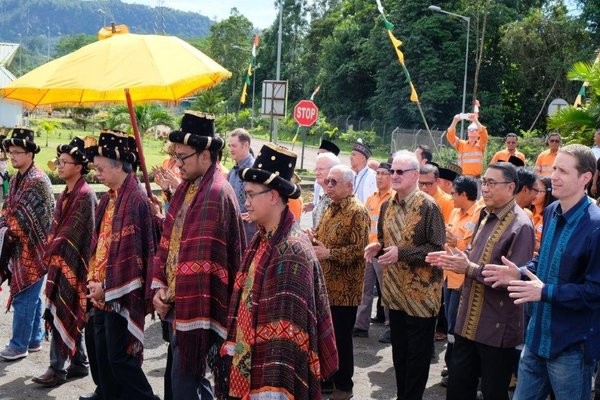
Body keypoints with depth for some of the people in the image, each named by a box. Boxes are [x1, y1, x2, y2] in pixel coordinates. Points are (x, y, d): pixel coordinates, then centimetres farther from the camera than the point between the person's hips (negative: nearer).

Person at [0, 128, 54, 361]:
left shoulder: (38, 180, -15)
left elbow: (24, 213, -20)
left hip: (33, 249, -9)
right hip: (21, 248, 9)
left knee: (23, 297, -3)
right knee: (32, 296, 15)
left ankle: (19, 345, 6)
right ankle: (34, 340, 25)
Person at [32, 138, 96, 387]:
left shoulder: (85, 195, -14)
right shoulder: (65, 194, 13)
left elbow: (72, 232, -17)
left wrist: (51, 253, -11)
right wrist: (51, 253, 10)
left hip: (73, 263, -9)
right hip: (60, 261, 9)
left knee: (62, 313, -5)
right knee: (69, 314, 12)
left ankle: (58, 368, 3)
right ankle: (78, 364, 21)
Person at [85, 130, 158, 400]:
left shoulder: (136, 200, -17)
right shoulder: (109, 199, 11)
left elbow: (131, 251, -20)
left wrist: (108, 285, -15)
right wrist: (93, 278, 7)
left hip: (120, 292, -9)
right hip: (102, 290, 9)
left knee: (120, 357, -1)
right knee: (103, 354, 15)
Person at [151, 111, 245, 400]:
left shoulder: (217, 195, -20)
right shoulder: (186, 189, 10)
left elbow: (201, 260, -21)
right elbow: (168, 240, 12)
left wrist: (178, 297, -11)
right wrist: (160, 286, 1)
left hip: (195, 305, -9)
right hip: (178, 301, 9)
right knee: (181, 374, 19)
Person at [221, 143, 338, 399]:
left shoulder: (291, 249, -21)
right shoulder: (262, 238, 5)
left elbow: (287, 323, -23)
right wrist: (234, 346, 15)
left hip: (271, 368, -8)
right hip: (251, 362, 8)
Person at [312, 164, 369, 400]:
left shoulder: (357, 212, -14)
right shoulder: (331, 208, 14)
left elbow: (358, 250, -20)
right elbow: (320, 236, 23)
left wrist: (329, 253, -23)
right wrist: (311, 239, 2)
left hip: (344, 288, -8)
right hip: (325, 284, 8)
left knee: (341, 337, 2)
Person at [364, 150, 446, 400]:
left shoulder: (428, 206, -14)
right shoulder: (387, 206, 7)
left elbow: (437, 248, -18)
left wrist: (402, 253, -24)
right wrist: (377, 247, -4)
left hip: (421, 292, -7)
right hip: (394, 290, 7)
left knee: (417, 353, 5)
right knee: (398, 350, 17)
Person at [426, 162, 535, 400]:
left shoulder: (521, 226, -18)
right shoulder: (486, 216, 10)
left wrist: (469, 268, -25)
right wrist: (456, 258, 0)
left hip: (497, 327, -8)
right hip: (469, 319, 8)